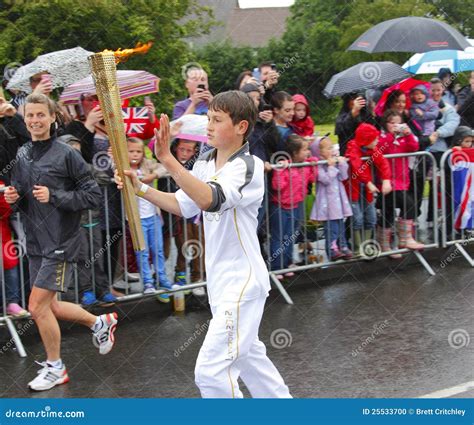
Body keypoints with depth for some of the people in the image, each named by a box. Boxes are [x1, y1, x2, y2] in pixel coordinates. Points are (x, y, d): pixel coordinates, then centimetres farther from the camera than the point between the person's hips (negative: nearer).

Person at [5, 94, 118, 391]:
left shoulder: (66, 154, -11)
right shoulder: (21, 155, 8)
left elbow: (94, 196, -11)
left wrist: (54, 196, -21)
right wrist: (13, 197, -4)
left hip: (60, 243, -7)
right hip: (36, 244, 7)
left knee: (37, 306, -7)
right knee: (50, 307, 15)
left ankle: (55, 368, 13)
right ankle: (101, 323, 40)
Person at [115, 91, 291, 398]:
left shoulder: (248, 167, -19)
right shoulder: (204, 165, 7)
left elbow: (210, 199, -36)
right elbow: (183, 206, 16)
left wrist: (167, 159, -42)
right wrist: (140, 188, 4)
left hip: (242, 283, -9)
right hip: (221, 281, 9)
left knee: (211, 371, -15)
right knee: (246, 355, 24)